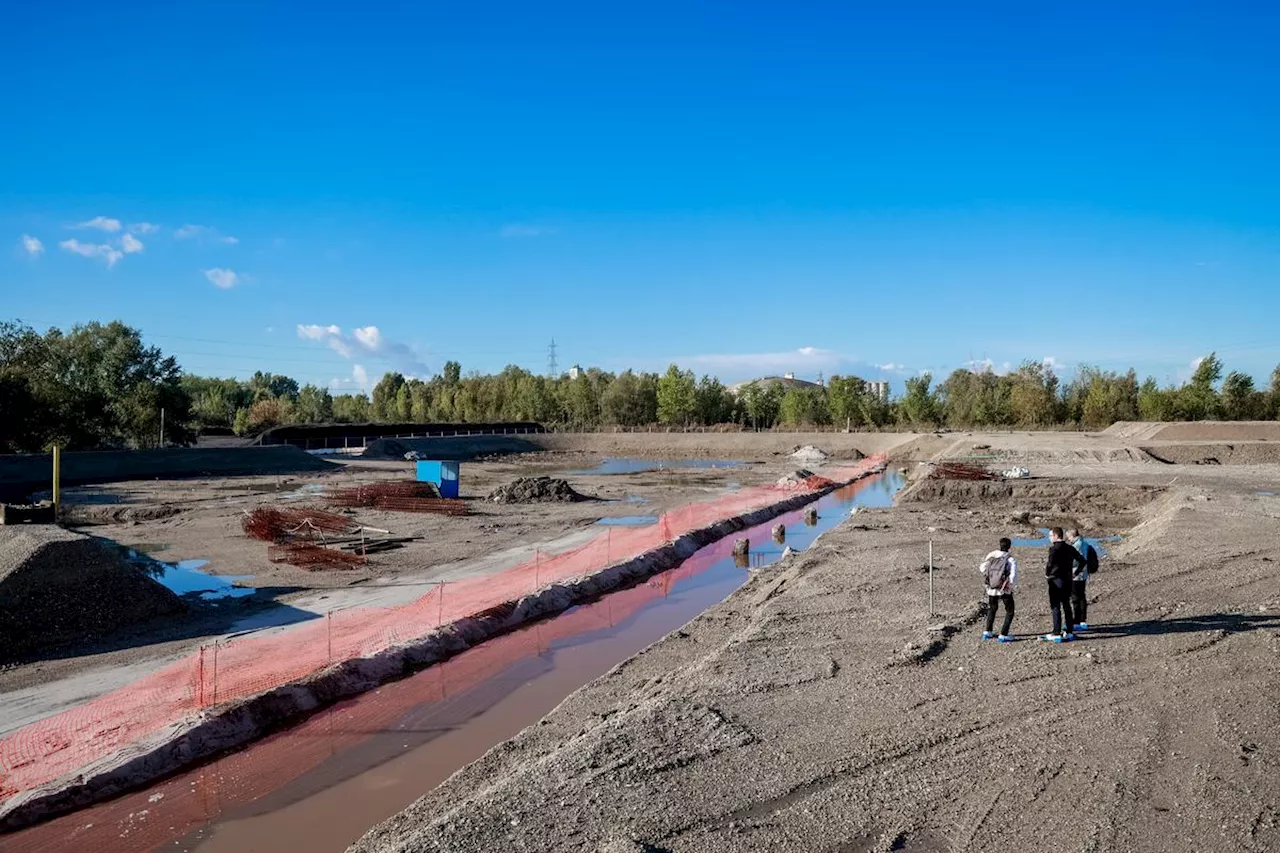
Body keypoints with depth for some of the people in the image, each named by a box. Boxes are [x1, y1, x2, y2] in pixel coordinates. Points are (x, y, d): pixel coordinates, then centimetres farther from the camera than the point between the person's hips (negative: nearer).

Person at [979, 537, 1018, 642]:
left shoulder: (991, 556, -4)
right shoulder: (1011, 560, -16)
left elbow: (982, 568, 10)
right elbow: (1014, 576, -27)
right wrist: (1010, 585, -10)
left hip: (991, 589, 4)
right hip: (1005, 590, -4)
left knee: (992, 609, 26)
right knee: (1010, 612, 14)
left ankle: (987, 632, 27)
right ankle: (1003, 635, 7)